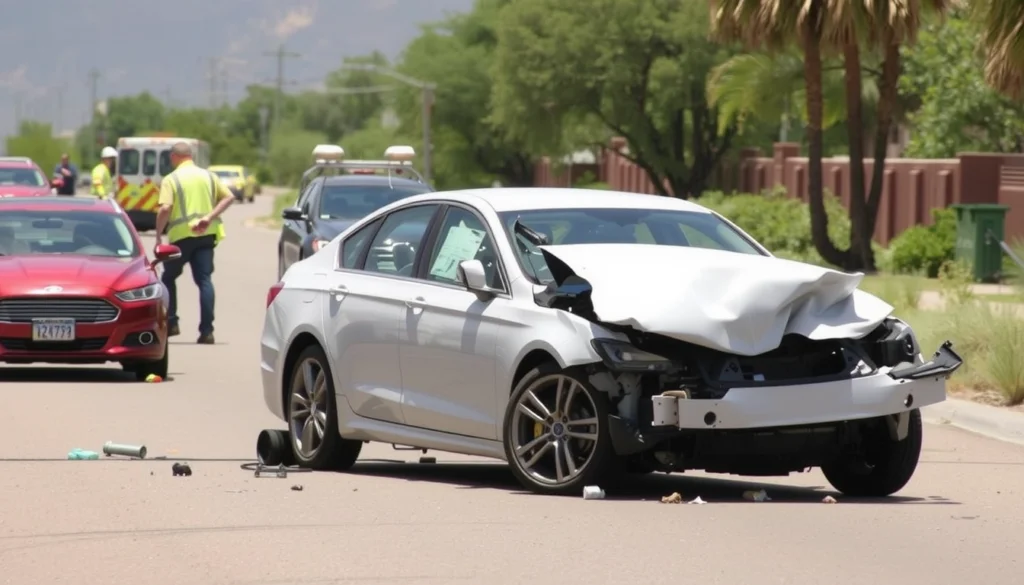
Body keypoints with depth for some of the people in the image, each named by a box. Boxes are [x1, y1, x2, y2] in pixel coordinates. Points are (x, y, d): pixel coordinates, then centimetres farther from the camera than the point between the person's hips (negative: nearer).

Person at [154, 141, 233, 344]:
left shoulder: (171, 180, -5)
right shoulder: (208, 176, 10)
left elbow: (165, 208, -17)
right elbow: (229, 197, 2)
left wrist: (158, 235, -9)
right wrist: (210, 217, -4)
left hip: (181, 235, -4)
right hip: (206, 235, 4)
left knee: (168, 277, 16)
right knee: (204, 280, 0)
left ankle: (171, 323, 10)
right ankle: (206, 330, -9)